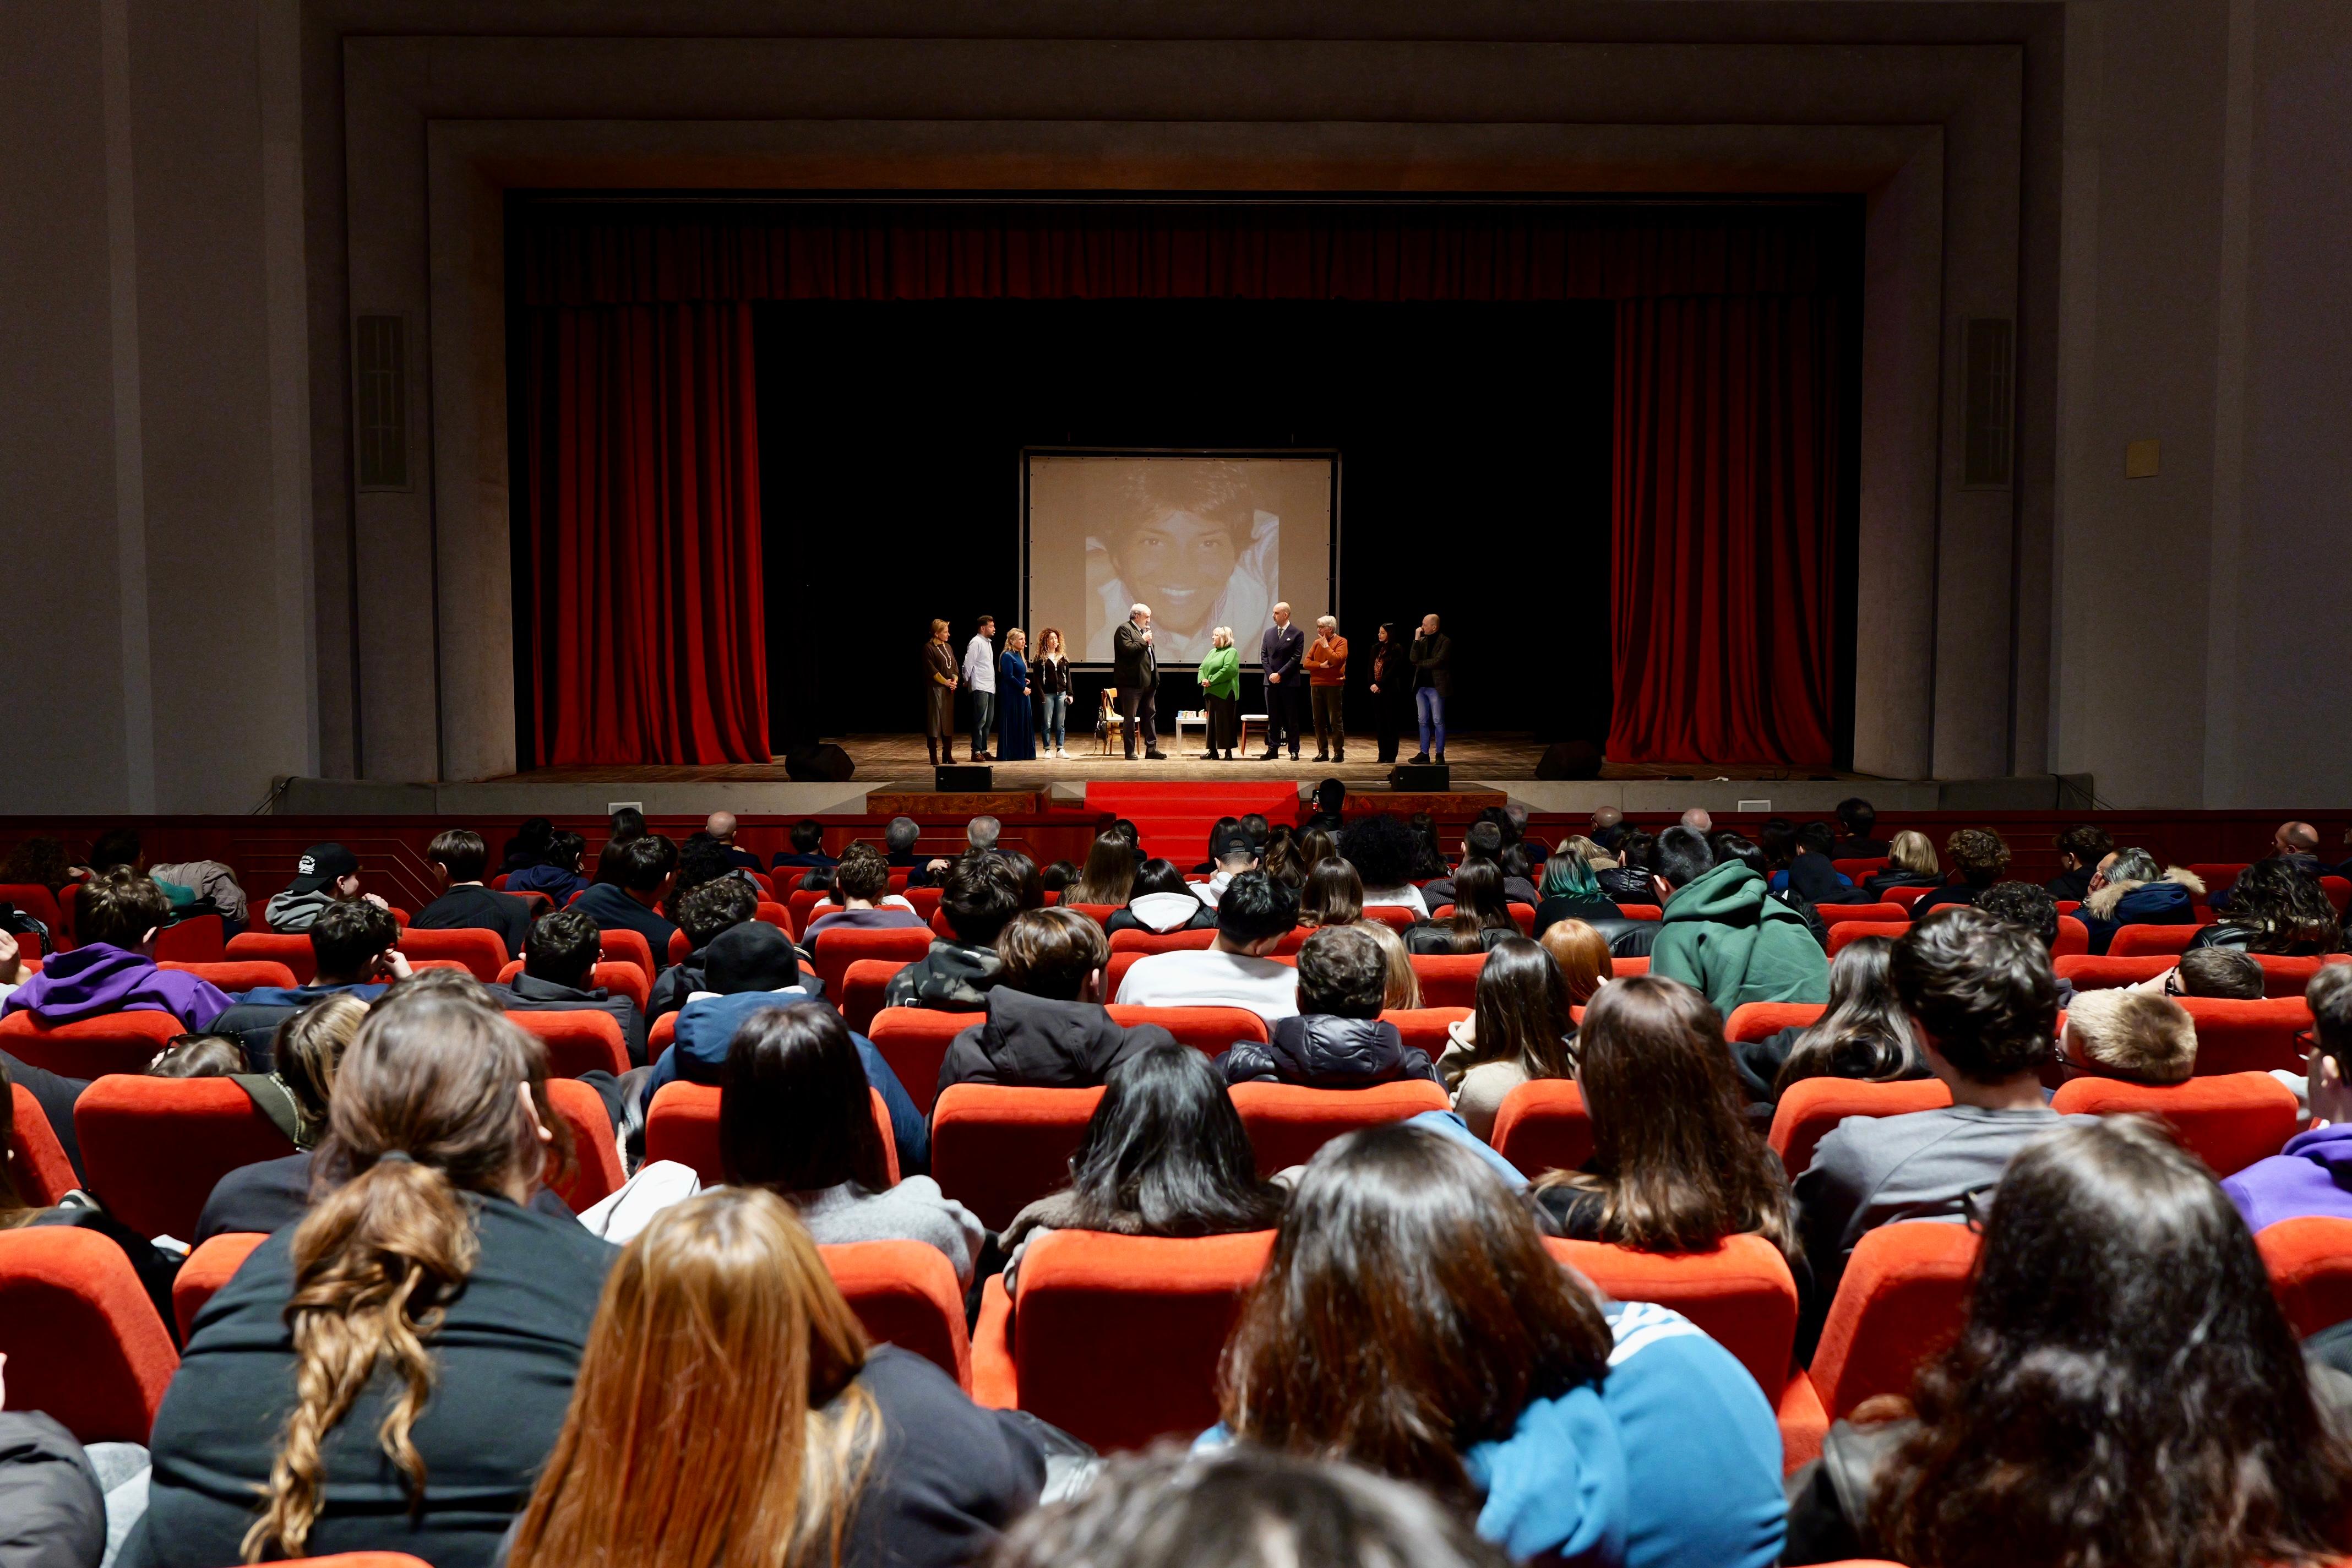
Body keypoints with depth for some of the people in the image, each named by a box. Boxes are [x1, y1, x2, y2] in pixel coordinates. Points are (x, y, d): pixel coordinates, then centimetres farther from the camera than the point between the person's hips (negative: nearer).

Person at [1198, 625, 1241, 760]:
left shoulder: (1231, 652, -8)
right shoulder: (1212, 652, 19)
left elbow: (1229, 670, -22)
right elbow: (1202, 667, 17)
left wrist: (1211, 681, -20)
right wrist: (1203, 680, -4)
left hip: (1225, 694, -8)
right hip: (1210, 693, 8)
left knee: (1225, 722, -5)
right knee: (1212, 722, 9)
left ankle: (1228, 751, 0)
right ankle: (1213, 751, 13)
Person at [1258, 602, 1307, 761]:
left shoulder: (1297, 634, -5)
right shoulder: (1269, 632, 10)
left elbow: (1296, 658, -10)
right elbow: (1263, 655, 9)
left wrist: (1280, 674, -14)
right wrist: (1270, 674, -6)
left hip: (1289, 682, -4)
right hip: (1271, 681, 4)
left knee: (1292, 718, 1)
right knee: (1273, 718, 7)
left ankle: (1294, 751, 6)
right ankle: (1273, 749, 11)